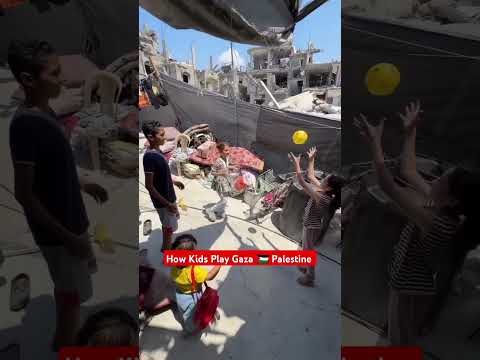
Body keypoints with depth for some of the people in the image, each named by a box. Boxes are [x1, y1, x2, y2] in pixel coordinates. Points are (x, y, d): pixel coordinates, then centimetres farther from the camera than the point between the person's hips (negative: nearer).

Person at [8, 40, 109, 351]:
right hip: (56, 230, -9)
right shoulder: (26, 125, -26)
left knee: (67, 291, 27)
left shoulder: (45, 112, 3)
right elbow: (24, 194, -24)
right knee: (74, 296, 10)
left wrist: (85, 185, 17)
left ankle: (64, 343, 50)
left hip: (69, 220, 9)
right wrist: (67, 237, -20)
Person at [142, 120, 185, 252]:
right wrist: (167, 203, -24)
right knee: (170, 228, 7)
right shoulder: (150, 157, -27)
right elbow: (149, 185, -25)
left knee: (168, 225, 24)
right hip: (162, 200, -9)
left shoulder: (157, 151, 1)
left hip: (169, 196, 9)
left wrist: (174, 181, 19)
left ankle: (166, 247, 45)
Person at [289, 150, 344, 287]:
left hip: (312, 227, -9)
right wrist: (311, 159, -1)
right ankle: (306, 267, 51)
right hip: (310, 225, 9)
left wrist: (296, 164, -36)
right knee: (305, 247, 28)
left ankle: (309, 278, 30)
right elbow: (311, 176, 2)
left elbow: (302, 182, -38)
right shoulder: (323, 191, -10)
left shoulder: (322, 199, -34)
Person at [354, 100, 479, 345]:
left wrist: (375, 144, -40)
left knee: (403, 342, 16)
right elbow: (407, 172, 0)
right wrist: (410, 131, -1)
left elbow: (389, 187, -40)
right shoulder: (438, 204, -8)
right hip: (411, 283, 8)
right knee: (404, 338, 30)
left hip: (412, 290, -8)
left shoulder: (436, 223, -33)